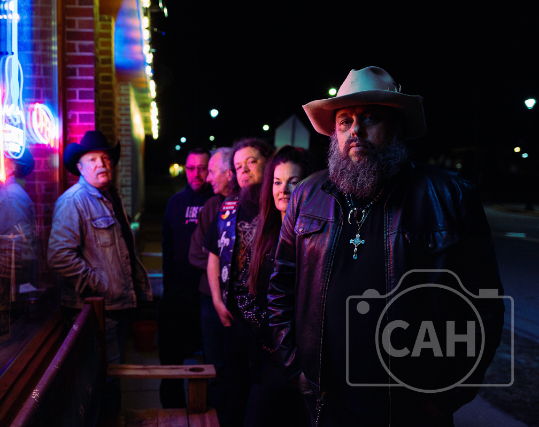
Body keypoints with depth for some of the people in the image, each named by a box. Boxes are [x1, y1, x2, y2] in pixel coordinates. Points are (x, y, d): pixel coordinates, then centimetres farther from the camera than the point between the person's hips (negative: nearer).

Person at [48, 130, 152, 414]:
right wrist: (99, 285, -19)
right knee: (106, 378, -2)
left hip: (119, 304, 9)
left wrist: (141, 286, 20)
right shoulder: (73, 201, -14)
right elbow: (59, 256, -24)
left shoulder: (111, 196, 14)